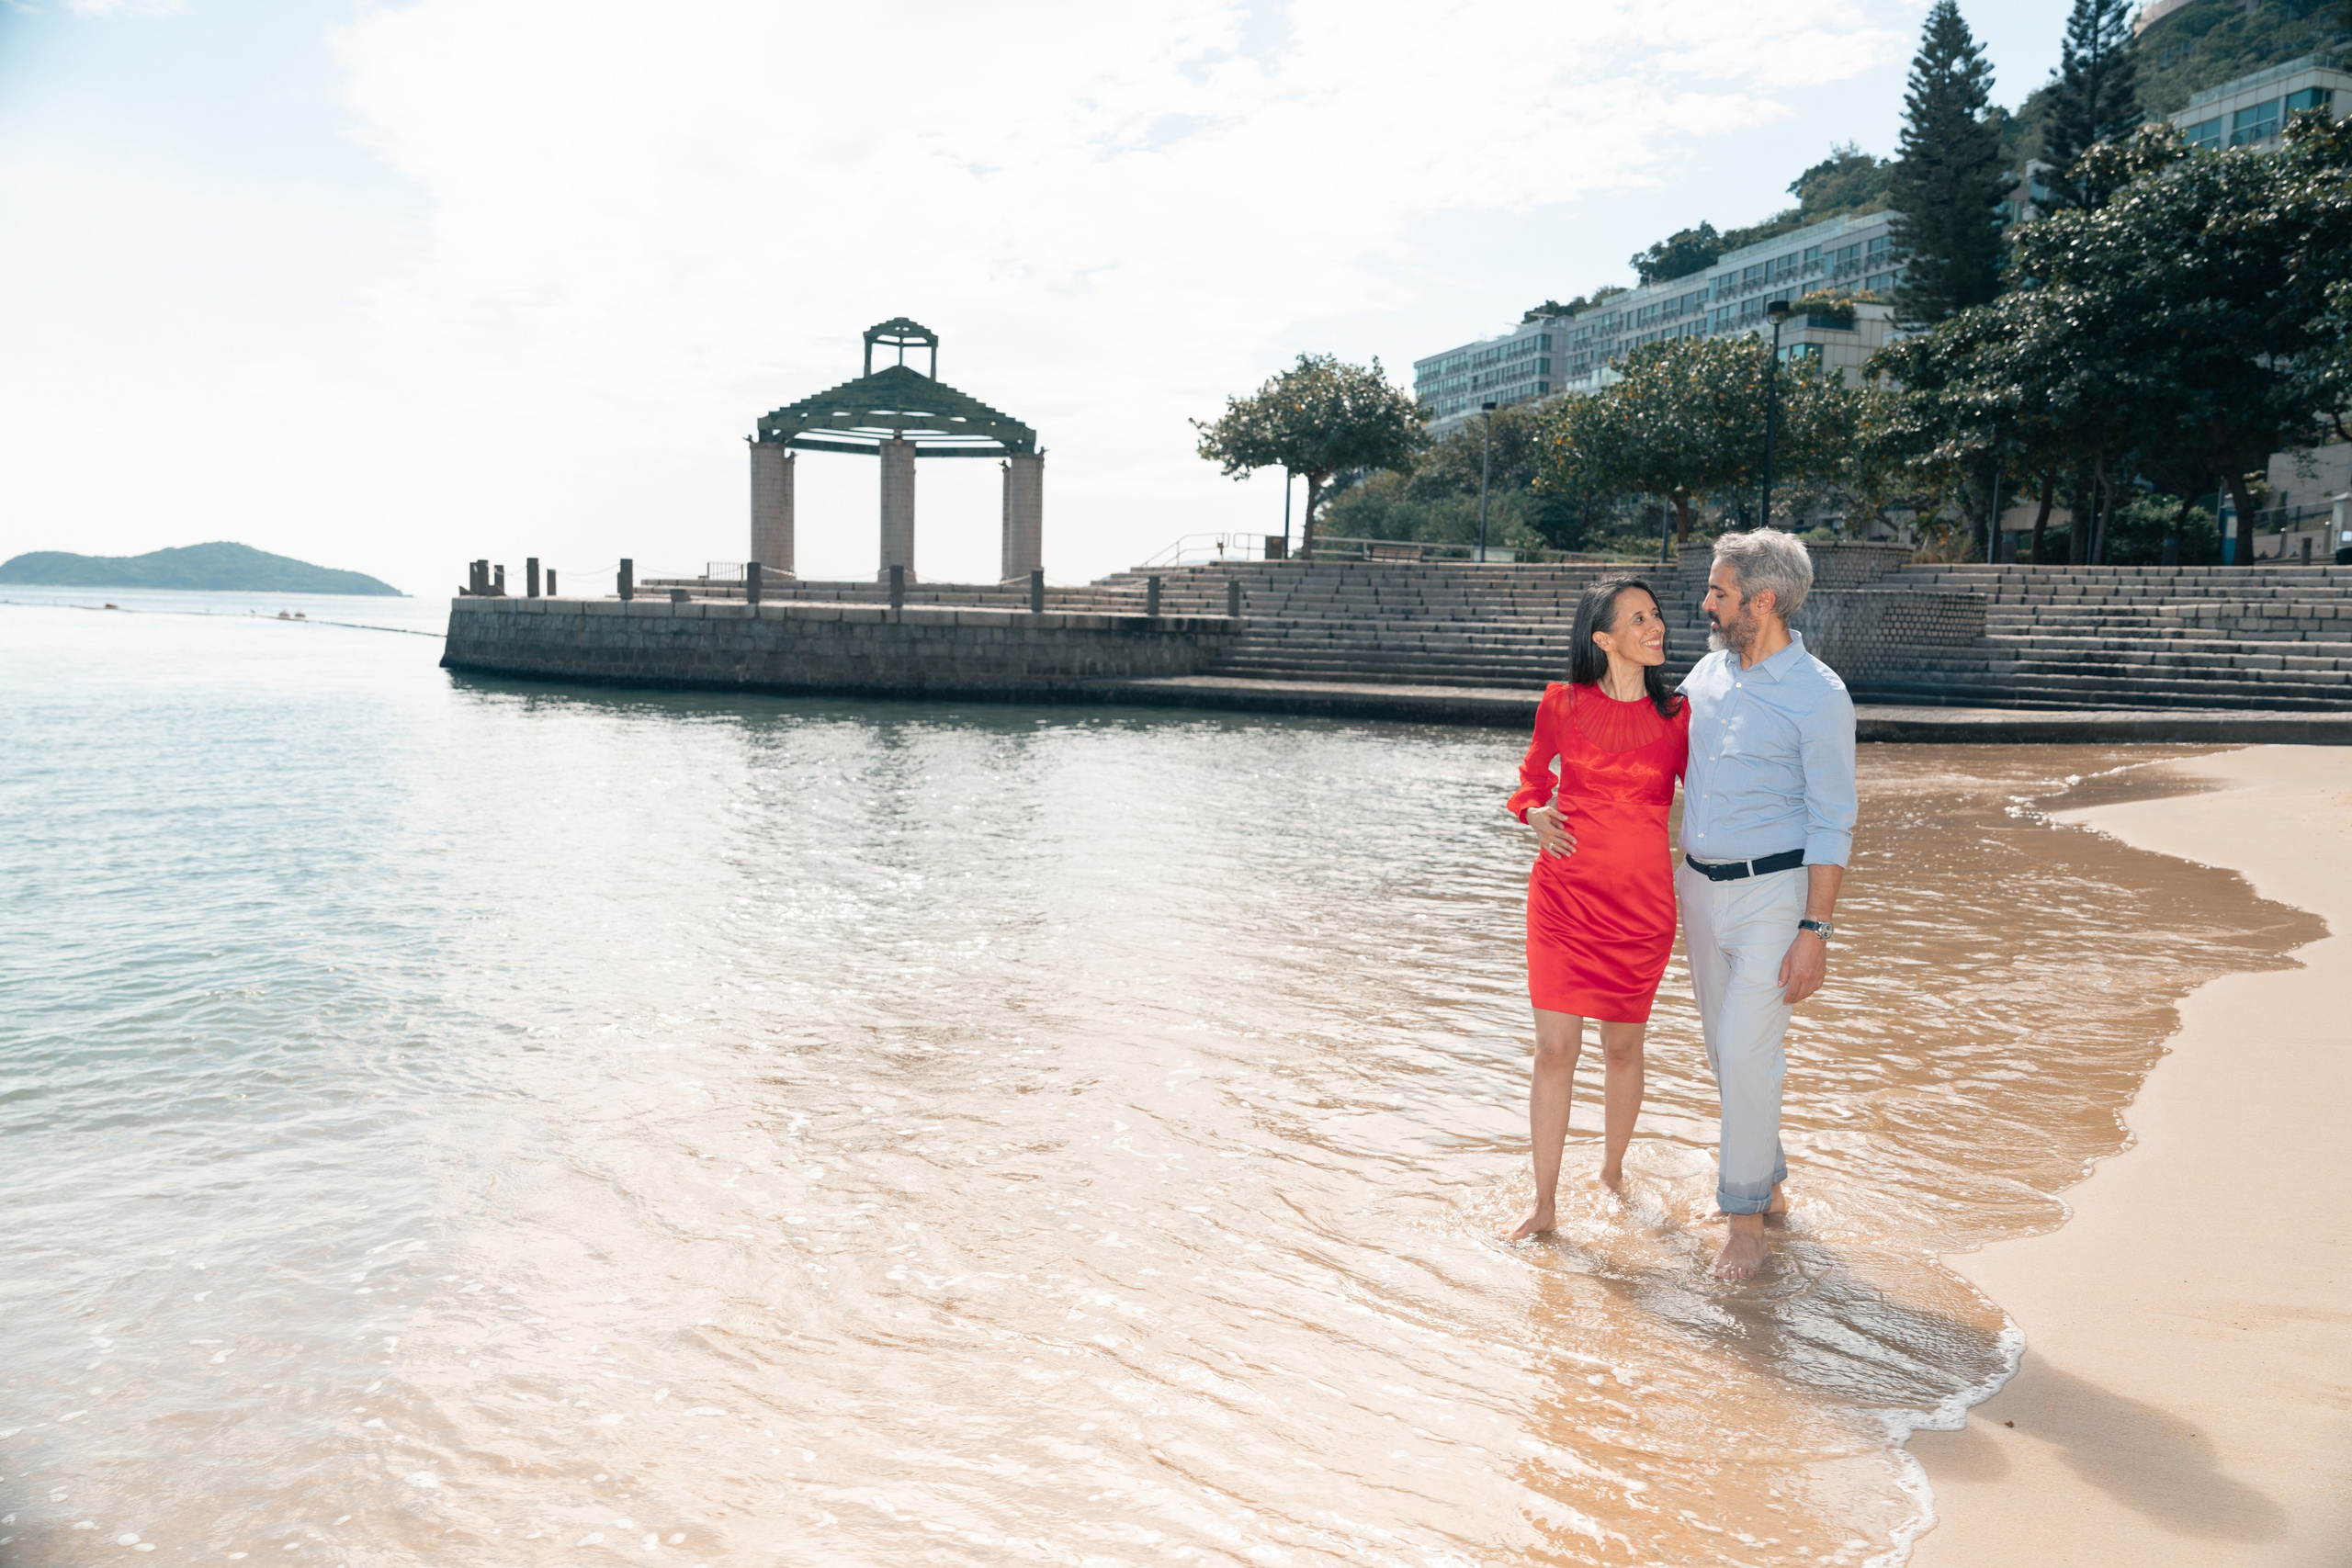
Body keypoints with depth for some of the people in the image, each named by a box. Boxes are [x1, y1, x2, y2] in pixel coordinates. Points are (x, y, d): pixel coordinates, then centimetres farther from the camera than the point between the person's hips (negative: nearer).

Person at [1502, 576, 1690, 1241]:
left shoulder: (1676, 715, 1)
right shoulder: (1562, 704, 0)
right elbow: (1532, 777, 15)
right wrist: (1536, 816, -5)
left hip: (1642, 900, 1)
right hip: (1564, 893, -1)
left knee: (1623, 1045, 11)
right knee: (1555, 1048, -2)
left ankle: (1612, 1171, 35)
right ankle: (1544, 1204, 10)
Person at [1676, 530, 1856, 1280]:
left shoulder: (1819, 696, -14)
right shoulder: (1708, 672, 5)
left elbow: (1832, 824, -13)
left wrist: (1815, 932, -17)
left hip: (1771, 893, -6)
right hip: (1700, 884, 7)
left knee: (1747, 1049, -9)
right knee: (1724, 1046, 14)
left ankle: (1746, 1221, 4)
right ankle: (1763, 1181, 33)